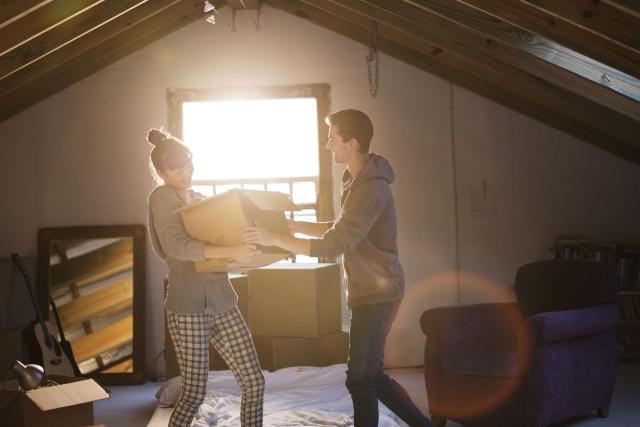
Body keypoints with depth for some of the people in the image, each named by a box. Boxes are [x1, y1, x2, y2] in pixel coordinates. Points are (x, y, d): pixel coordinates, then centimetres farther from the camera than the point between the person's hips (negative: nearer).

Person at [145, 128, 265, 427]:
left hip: (222, 301, 7)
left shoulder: (200, 200, 16)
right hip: (188, 306, -7)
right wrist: (230, 251, -34)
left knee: (253, 381, 3)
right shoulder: (162, 197, -6)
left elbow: (224, 236, 24)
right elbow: (176, 246, -23)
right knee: (195, 392, -2)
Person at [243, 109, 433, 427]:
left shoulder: (370, 189, -22)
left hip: (376, 295, -10)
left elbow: (331, 247, -25)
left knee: (360, 379, -1)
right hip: (370, 292, 10)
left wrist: (274, 239, -24)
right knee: (372, 376, 16)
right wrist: (295, 226, 12)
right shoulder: (357, 180, 10)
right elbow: (341, 230, 21)